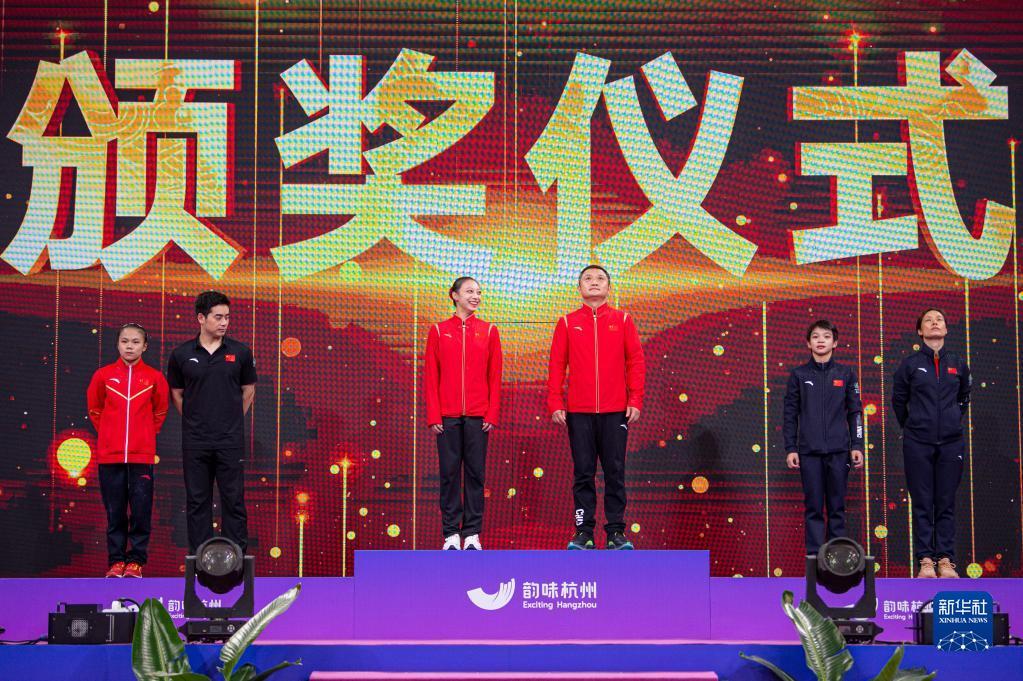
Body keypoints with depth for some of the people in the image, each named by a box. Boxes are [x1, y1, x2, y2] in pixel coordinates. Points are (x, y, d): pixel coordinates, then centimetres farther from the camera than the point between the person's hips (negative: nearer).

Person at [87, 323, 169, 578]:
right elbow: (95, 409, 15)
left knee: (141, 511, 0)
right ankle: (116, 560, 12)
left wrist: (146, 435, 10)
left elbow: (160, 412, 14)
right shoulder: (103, 375, 2)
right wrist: (108, 435, 11)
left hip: (142, 455, 0)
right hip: (110, 455, 1)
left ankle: (136, 560, 9)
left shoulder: (154, 377, 1)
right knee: (115, 511, 5)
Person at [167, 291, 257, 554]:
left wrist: (231, 421, 9)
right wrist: (194, 422, 9)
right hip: (195, 442, 1)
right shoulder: (181, 354, 0)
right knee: (197, 500, 6)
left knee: (234, 499, 2)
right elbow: (176, 393, 12)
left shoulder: (240, 352, 0)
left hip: (230, 441, 0)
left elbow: (248, 391, 11)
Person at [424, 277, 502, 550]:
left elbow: (495, 377, 5)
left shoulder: (488, 331, 7)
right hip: (447, 415, 0)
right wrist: (433, 416, -4)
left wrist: (492, 414, -2)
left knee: (475, 473, 3)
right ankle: (451, 534, 7)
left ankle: (473, 534, 8)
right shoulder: (438, 331, 5)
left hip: (477, 415, 1)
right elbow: (431, 376, 3)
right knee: (449, 473, 1)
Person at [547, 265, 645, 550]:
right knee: (583, 473, 2)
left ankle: (617, 532, 5)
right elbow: (556, 365, 6)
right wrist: (555, 404, -2)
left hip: (615, 411, 0)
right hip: (579, 412, 0)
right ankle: (584, 532, 6)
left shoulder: (623, 320, 7)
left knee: (615, 472, 1)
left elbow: (636, 362, 4)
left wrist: (635, 401, -3)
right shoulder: (567, 323, 8)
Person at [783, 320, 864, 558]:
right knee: (813, 507, 0)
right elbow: (790, 414, 7)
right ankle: (814, 555, 2)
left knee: (837, 507, 3)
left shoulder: (846, 374, 8)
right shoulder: (799, 375, 7)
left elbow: (855, 412, 9)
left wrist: (857, 446, 1)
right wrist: (790, 449, 1)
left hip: (838, 450, 0)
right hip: (809, 451, 0)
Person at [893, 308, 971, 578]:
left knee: (946, 503, 3)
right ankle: (925, 561, 2)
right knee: (922, 503, -1)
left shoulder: (958, 363, 7)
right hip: (918, 444, -1)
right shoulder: (910, 364, 1)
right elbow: (898, 400, 12)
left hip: (951, 443, 2)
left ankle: (946, 560, 7)